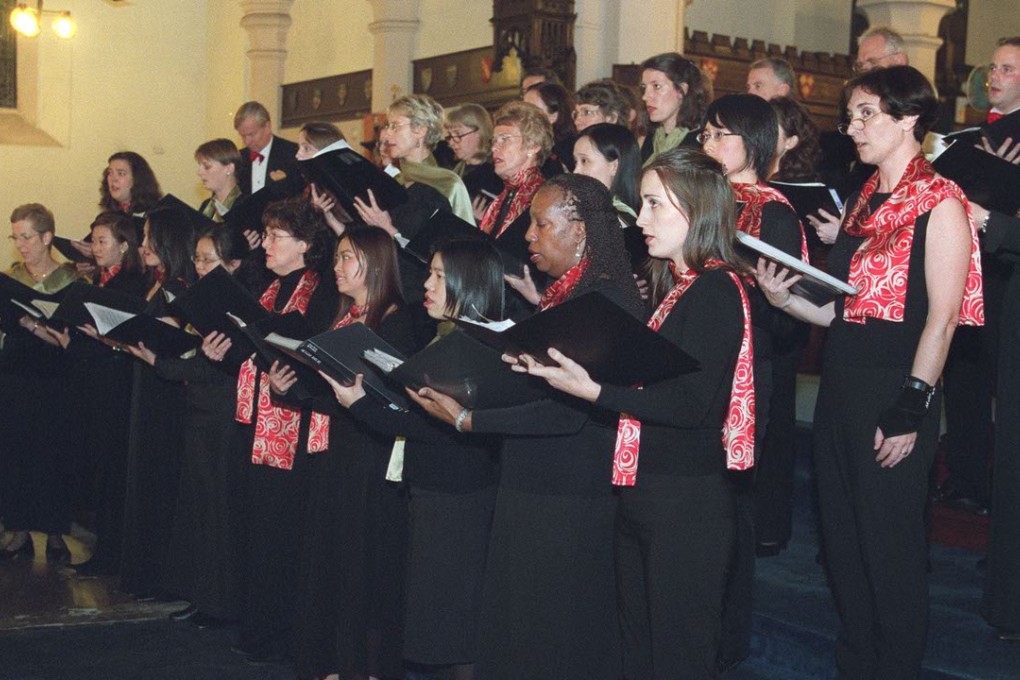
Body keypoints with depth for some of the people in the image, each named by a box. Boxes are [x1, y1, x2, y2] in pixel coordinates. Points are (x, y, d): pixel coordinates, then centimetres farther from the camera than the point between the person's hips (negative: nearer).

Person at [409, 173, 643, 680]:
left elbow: (567, 411, -22)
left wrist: (467, 419, -19)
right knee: (515, 623, 16)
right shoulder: (558, 296, 13)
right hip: (531, 486, 9)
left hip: (568, 501, -9)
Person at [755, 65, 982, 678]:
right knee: (844, 536, 15)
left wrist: (911, 409, -18)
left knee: (891, 546, 4)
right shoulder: (865, 199, 14)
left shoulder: (939, 203, -9)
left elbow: (941, 318, -14)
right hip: (841, 384, 8)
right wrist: (787, 300, -1)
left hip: (894, 390, -7)